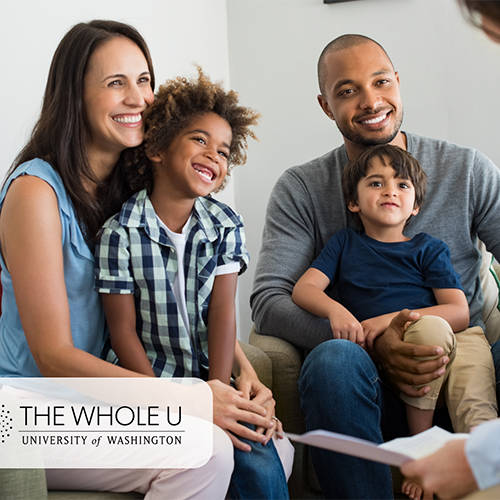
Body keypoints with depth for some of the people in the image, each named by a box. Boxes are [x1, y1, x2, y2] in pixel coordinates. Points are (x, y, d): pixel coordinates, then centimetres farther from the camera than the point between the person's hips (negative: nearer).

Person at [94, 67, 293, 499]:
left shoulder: (226, 226, 2)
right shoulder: (120, 233, -10)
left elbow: (222, 311, -4)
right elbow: (123, 330, -9)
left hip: (209, 376, 3)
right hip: (146, 378, -3)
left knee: (259, 457, -17)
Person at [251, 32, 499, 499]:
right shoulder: (301, 189, 6)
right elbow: (267, 301, -5)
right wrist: (369, 342, -20)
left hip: (460, 349, 0)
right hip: (371, 376, 0)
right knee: (333, 359, -35)